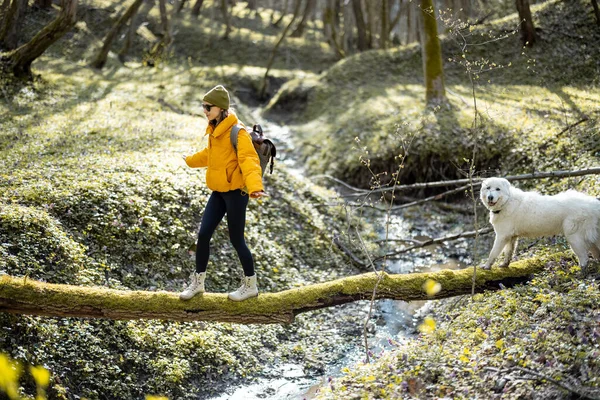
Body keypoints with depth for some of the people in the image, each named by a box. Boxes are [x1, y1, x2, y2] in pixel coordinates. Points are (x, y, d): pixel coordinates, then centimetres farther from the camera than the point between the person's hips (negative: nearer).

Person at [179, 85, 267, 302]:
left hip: (235, 192, -8)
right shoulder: (215, 129, 9)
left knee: (236, 240, 2)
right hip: (218, 192, 8)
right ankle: (198, 282, 21)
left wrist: (255, 187, -45)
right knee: (203, 234, 6)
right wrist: (190, 160, 44)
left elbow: (249, 160, -29)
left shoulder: (237, 132, -17)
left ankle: (250, 285, 19)